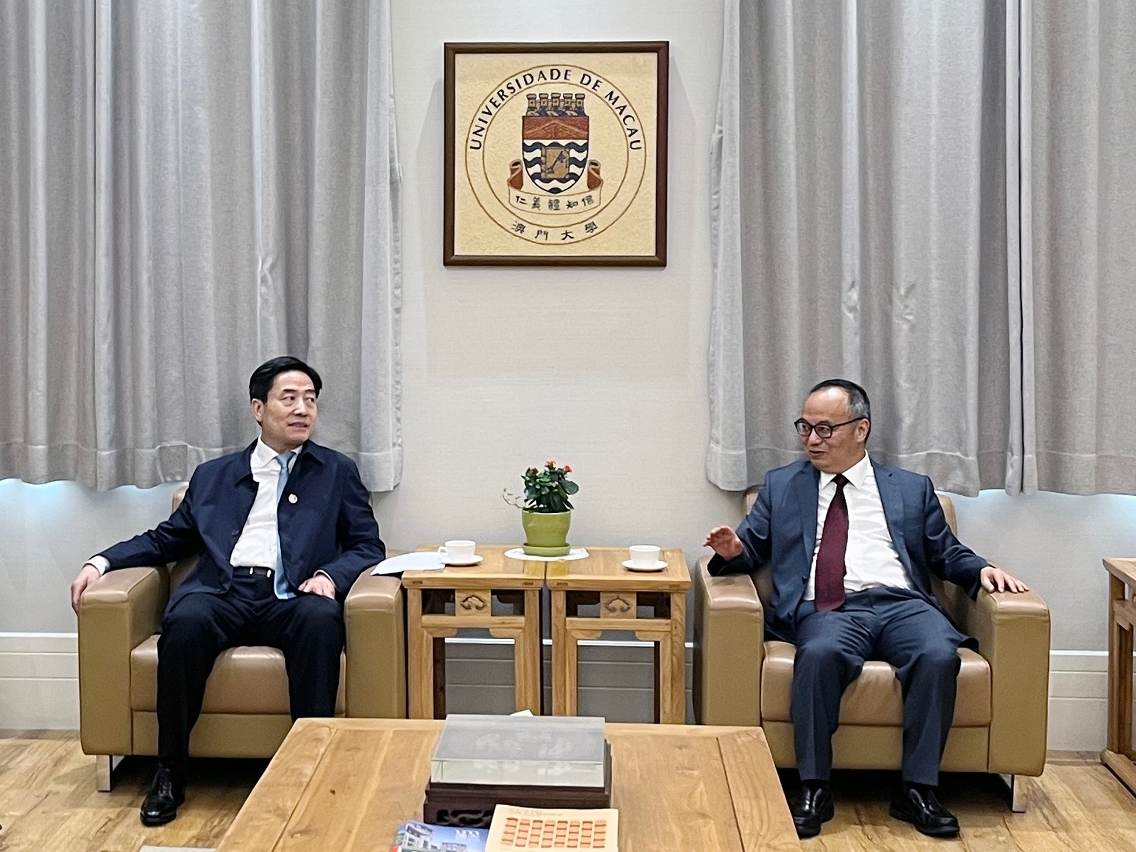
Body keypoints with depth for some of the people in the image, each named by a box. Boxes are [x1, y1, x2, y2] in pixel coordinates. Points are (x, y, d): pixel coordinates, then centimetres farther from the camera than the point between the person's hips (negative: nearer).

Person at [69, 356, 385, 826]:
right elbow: (166, 539, 24)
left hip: (290, 598, -1)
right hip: (223, 593, 2)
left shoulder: (338, 473, 18)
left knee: (321, 618, -36)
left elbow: (369, 546, 11)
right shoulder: (212, 475, 24)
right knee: (184, 622, -32)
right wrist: (101, 561, 8)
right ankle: (170, 774, -17)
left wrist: (330, 574, -10)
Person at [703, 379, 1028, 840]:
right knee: (820, 653, -35)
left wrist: (983, 569, 2)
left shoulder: (912, 488, 21)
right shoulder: (781, 485, 21)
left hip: (902, 603, 1)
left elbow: (947, 554, 21)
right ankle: (813, 789, -22)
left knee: (939, 654, -31)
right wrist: (732, 549, -5)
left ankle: (917, 788, -16)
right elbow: (751, 545, 17)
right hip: (826, 611, -1)